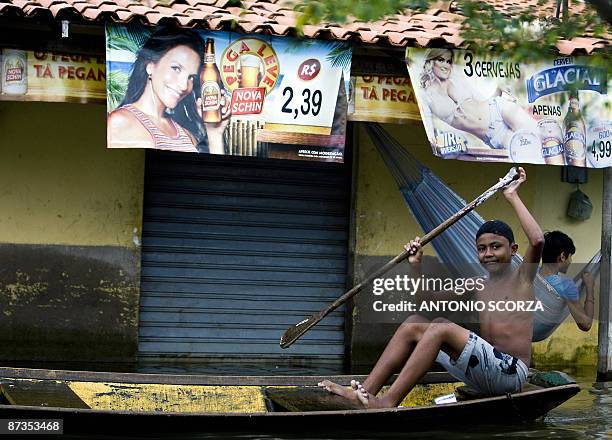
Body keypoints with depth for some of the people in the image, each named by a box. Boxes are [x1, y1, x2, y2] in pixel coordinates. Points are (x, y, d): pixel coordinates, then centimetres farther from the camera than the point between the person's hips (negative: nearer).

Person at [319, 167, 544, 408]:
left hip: (510, 372, -8)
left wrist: (512, 197, -10)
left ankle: (388, 402, -31)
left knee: (442, 327, -25)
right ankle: (365, 391, -11)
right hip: (482, 375, 8)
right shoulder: (476, 286, 20)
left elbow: (537, 240, -18)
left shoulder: (521, 277, 1)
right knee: (413, 325, 1)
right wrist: (416, 266, 4)